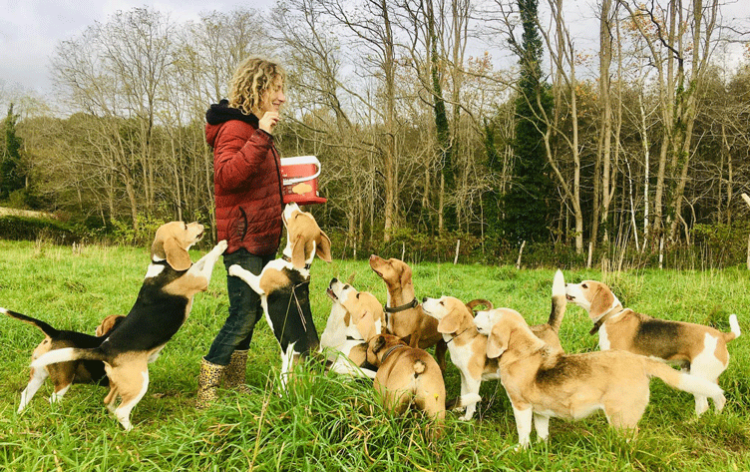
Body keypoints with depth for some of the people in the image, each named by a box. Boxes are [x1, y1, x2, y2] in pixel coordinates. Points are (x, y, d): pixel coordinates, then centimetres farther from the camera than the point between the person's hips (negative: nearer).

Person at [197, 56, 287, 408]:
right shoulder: (234, 127, -13)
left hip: (261, 238, 10)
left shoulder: (255, 128, 20)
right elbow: (227, 176, -30)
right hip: (243, 237, -10)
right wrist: (260, 137, -32)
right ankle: (206, 392, 4)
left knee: (250, 312, 15)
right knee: (243, 315, -8)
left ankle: (234, 381, 28)